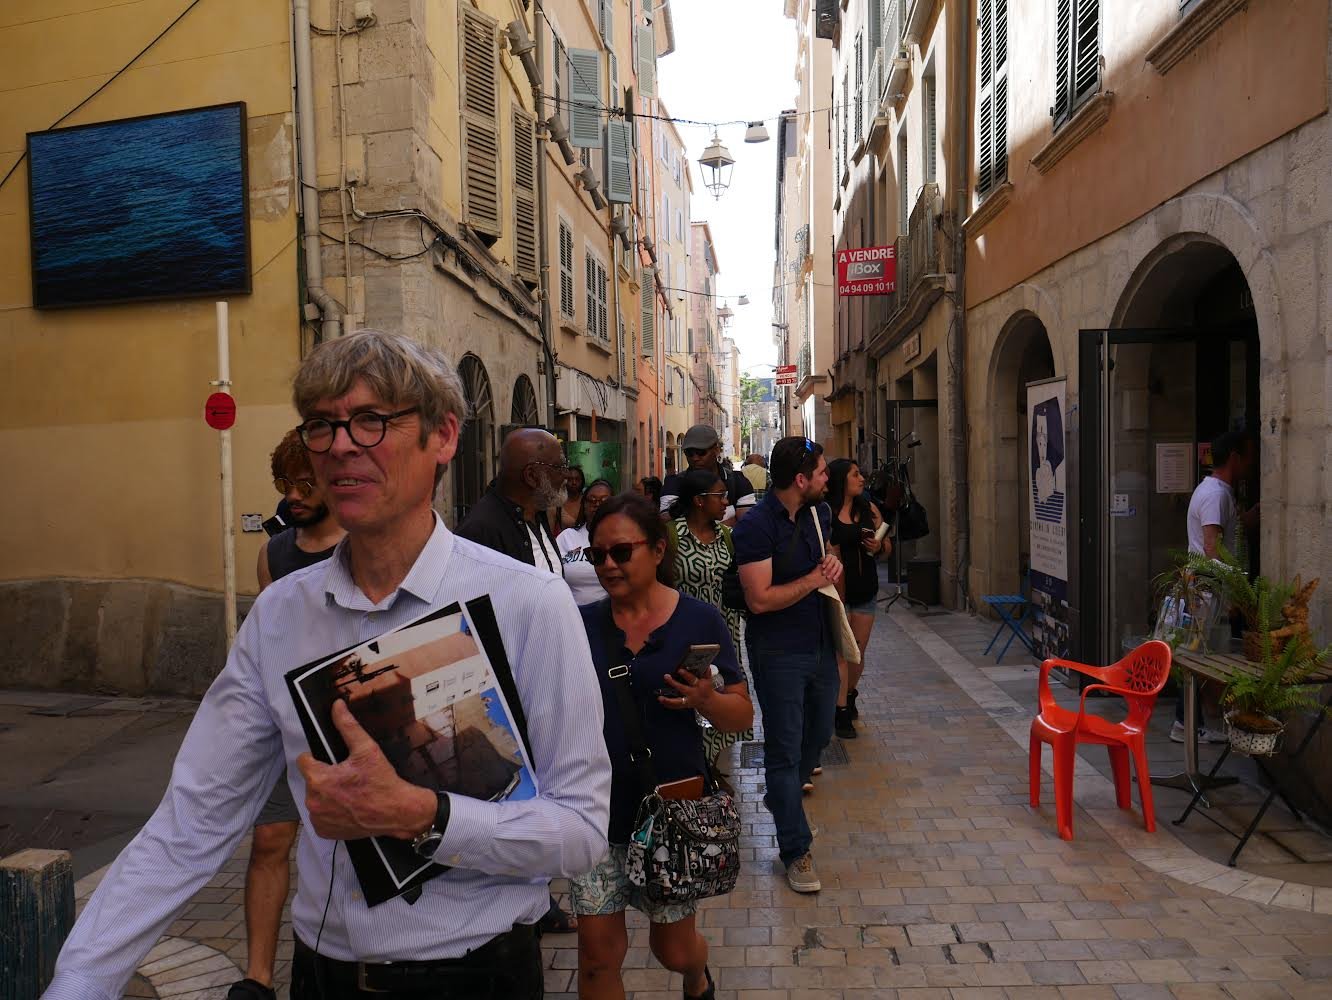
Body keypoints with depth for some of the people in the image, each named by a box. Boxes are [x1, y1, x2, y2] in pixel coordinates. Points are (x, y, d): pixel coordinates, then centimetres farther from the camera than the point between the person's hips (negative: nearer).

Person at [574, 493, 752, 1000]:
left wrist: (705, 699, -24)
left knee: (673, 948, 16)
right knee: (599, 953, 5)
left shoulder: (699, 621, -7)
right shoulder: (581, 625, -1)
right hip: (598, 811, 2)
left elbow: (742, 716, -4)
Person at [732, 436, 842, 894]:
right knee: (785, 748, 2)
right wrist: (814, 579, -18)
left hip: (820, 644, 8)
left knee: (819, 734, 21)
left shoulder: (819, 513, 4)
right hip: (778, 653, -8)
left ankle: (781, 798, 48)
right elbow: (760, 599, -24)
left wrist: (833, 563, 0)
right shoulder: (756, 526, -21)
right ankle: (796, 851, 14)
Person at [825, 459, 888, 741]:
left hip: (865, 591, 5)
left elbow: (887, 546, 12)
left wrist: (879, 546, -8)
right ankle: (841, 712, 6)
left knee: (858, 651, 16)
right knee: (840, 651, -3)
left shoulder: (868, 508, 5)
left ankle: (850, 694, 40)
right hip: (836, 590, -5)